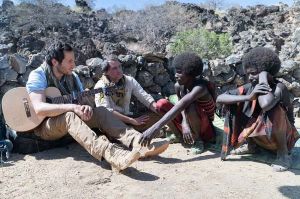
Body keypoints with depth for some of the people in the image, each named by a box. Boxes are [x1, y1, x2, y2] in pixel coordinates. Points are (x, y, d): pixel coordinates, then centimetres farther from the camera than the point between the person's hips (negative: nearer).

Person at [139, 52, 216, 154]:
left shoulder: (200, 88, -30)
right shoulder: (178, 86, -8)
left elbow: (181, 105, -44)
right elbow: (182, 107, -10)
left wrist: (156, 127, -54)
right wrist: (184, 124, -34)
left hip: (205, 129, -5)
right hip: (189, 126, 6)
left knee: (190, 107, -37)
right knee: (162, 104, -14)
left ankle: (198, 140, -12)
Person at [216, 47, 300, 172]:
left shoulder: (279, 87, -26)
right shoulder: (249, 87, -12)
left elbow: (265, 104, -51)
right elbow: (219, 98, -22)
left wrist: (263, 77, -33)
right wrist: (248, 97, -36)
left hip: (282, 136, -5)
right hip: (260, 136, 5)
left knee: (274, 110, -35)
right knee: (233, 105, -9)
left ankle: (283, 154, -12)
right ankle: (251, 145, 9)